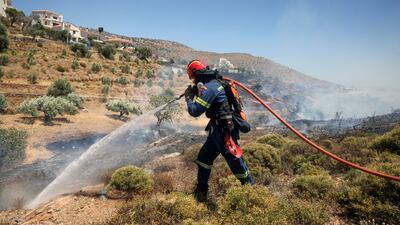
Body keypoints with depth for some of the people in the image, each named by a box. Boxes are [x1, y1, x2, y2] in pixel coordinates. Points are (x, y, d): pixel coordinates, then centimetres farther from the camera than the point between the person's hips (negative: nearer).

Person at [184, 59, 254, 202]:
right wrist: (195, 92, 14)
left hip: (225, 131, -11)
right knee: (203, 158, 17)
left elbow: (195, 111, -18)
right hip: (218, 130, 11)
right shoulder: (214, 83, 11)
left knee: (235, 162, -1)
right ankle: (201, 192, 32)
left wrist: (189, 98, 0)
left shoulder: (208, 88, -20)